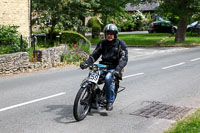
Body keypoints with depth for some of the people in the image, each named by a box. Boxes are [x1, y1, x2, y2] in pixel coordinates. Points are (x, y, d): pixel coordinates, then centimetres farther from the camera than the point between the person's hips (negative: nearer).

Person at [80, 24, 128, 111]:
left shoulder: (120, 44, 0)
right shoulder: (101, 43, 12)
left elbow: (124, 58, -9)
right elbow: (94, 55, 10)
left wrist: (118, 69, -27)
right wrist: (86, 63, -10)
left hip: (114, 68, -4)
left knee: (108, 78, -34)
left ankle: (110, 101, -19)